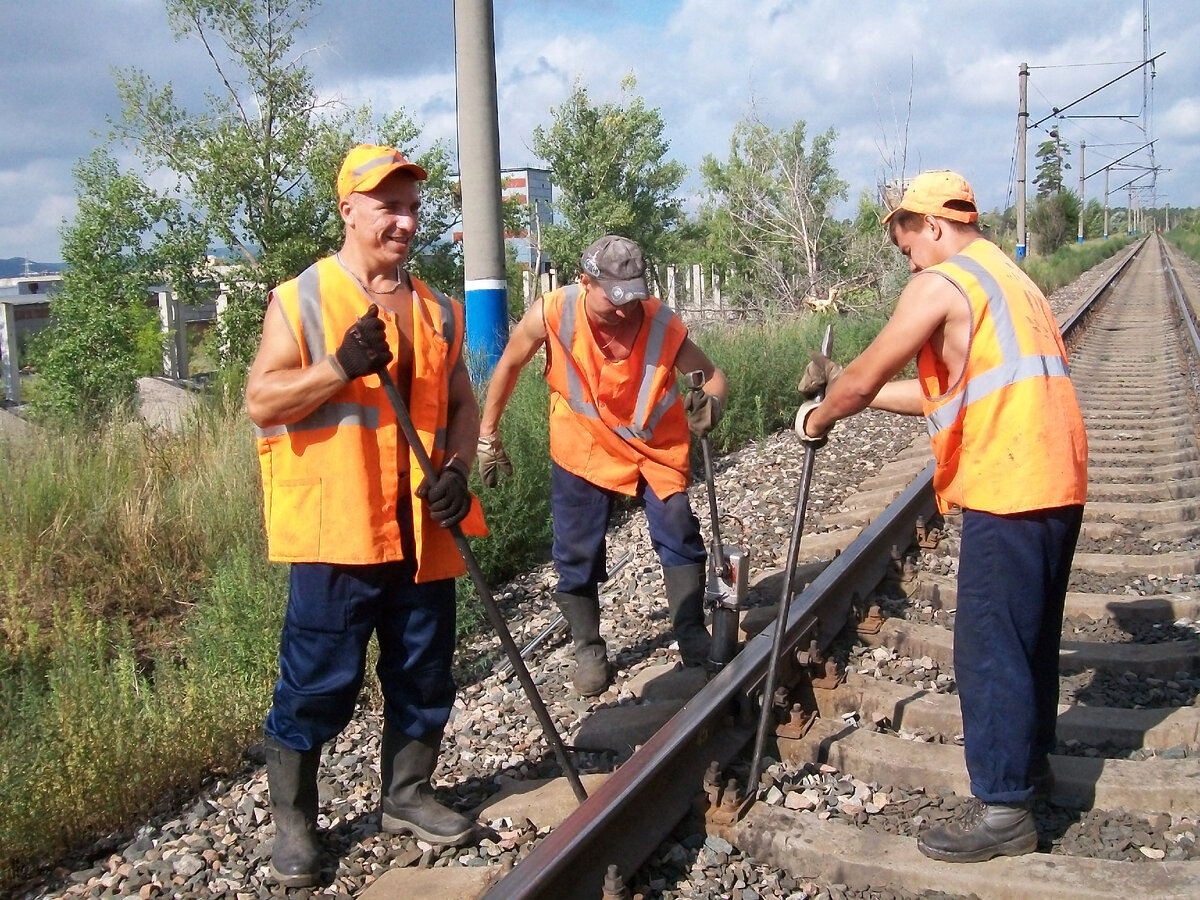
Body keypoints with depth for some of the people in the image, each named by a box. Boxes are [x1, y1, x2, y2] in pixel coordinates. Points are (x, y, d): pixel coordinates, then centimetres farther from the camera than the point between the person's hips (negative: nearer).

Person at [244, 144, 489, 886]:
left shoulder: (438, 310, 11)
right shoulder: (300, 300, -3)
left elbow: (462, 402, 14)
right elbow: (262, 401, -9)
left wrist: (458, 469, -4)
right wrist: (344, 365, -22)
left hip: (422, 529, 5)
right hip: (335, 527, -5)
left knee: (423, 673, 13)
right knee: (319, 681, 3)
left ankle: (408, 796, 32)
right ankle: (293, 820, 20)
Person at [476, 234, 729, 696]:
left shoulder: (662, 323, -23)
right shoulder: (551, 313, -23)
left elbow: (712, 375, -14)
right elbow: (509, 365, -6)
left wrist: (710, 400, -39)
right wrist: (487, 437, -1)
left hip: (656, 446, 0)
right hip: (581, 449, 0)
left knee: (680, 539, -6)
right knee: (577, 554, 5)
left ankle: (693, 639, 9)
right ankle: (589, 649, 23)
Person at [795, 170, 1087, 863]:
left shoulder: (942, 283, -9)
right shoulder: (1008, 276, 21)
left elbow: (864, 379, -8)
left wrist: (819, 417, 11)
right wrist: (850, 391, 23)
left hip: (1008, 490, -10)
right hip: (1058, 483, 10)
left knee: (990, 649, -2)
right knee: (1032, 632, 22)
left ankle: (1003, 810, 5)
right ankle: (1031, 757, 38)